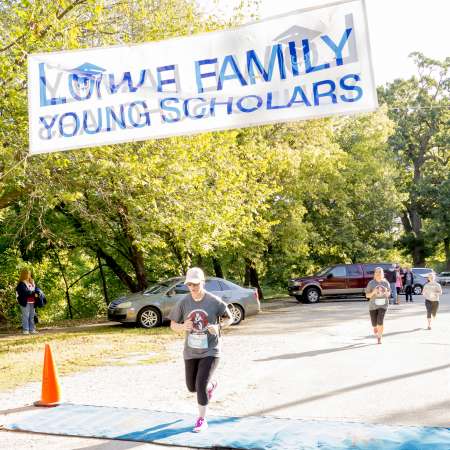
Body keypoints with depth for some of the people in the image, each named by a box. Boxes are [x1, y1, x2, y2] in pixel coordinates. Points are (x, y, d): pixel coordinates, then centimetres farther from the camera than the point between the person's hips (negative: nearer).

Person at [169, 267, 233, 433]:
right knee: (192, 387, 14)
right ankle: (211, 385, 49)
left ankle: (202, 420, 7)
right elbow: (173, 325, 1)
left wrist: (219, 327, -19)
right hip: (190, 351, 4)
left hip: (210, 350, -4)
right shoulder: (183, 302, -6)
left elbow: (229, 318, 1)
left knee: (201, 384, -12)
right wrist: (182, 327, -21)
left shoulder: (214, 301, -11)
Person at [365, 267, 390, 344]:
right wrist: (373, 293, -21)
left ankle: (379, 338, -2)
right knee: (374, 323, 8)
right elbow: (367, 295, -2)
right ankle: (376, 331, 44)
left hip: (383, 305, 0)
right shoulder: (371, 283, -5)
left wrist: (386, 292, -12)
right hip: (373, 305, 0)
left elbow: (388, 294, 11)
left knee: (380, 321, -18)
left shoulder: (386, 283, 1)